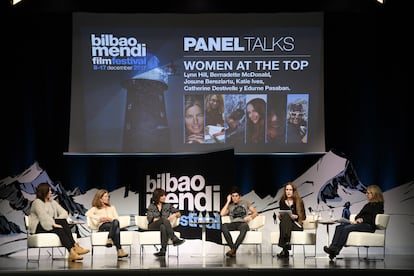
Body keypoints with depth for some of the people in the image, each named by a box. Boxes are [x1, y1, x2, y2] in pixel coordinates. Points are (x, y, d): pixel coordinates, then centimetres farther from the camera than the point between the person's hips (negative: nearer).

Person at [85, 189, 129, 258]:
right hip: (102, 226, -3)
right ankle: (119, 250, -51)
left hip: (112, 224, 3)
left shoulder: (112, 207, 36)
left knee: (116, 222, -40)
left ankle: (109, 239, -56)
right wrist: (99, 218, -12)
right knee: (117, 229, -40)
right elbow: (88, 214, 0)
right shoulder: (95, 208, 23)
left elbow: (117, 218, 19)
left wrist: (111, 219, -4)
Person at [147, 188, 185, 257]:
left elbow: (179, 213, 19)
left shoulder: (168, 205, 19)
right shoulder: (151, 206, 13)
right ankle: (174, 239, -52)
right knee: (164, 219, -38)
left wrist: (174, 215, -7)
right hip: (153, 227, -2)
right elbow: (150, 219, -2)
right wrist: (165, 220, -12)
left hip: (164, 226, 2)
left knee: (163, 227, -41)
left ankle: (163, 250, -56)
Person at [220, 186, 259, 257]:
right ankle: (233, 249, -40)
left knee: (244, 226, -42)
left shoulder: (245, 202, 21)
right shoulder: (229, 206, 22)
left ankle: (233, 249, -46)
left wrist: (250, 216, -6)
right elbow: (222, 214, 3)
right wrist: (228, 201, 9)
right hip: (233, 224, 2)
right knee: (223, 226, -35)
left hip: (243, 223, -2)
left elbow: (256, 213, 17)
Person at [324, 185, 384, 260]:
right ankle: (332, 247, -32)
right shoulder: (368, 205, 29)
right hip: (359, 223, 8)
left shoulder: (379, 205, 4)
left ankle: (336, 249, -36)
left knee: (347, 228, -31)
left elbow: (373, 218, -9)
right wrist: (355, 220, 0)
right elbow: (359, 215, 21)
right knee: (339, 227, -16)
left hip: (369, 226, -8)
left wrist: (362, 219, -16)